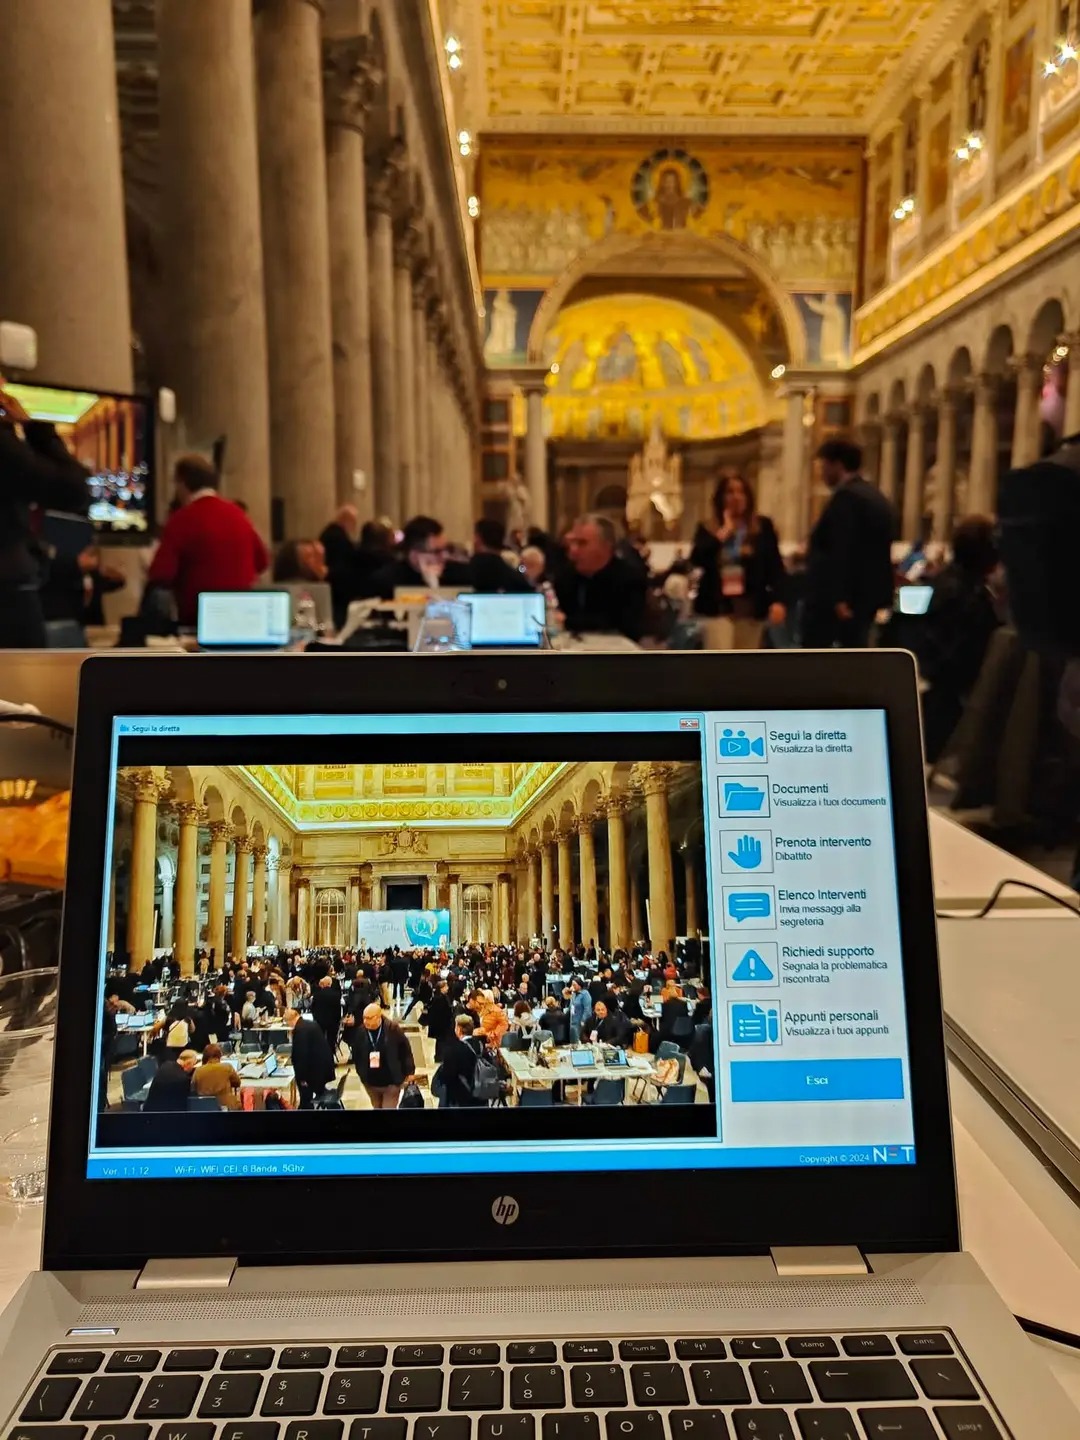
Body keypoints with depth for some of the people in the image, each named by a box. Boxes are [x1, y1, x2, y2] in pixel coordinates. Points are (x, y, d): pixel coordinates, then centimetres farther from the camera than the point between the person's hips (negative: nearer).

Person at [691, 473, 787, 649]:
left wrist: (778, 600, -12)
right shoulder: (708, 530, 5)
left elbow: (775, 566, 0)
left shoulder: (763, 526, 5)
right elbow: (696, 559, -12)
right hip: (718, 607, -2)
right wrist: (722, 534, -12)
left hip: (751, 608, 2)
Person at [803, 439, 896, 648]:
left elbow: (842, 550, -22)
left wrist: (839, 598, -26)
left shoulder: (846, 496, -13)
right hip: (867, 593, 9)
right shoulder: (878, 498, 16)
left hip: (836, 597, -9)